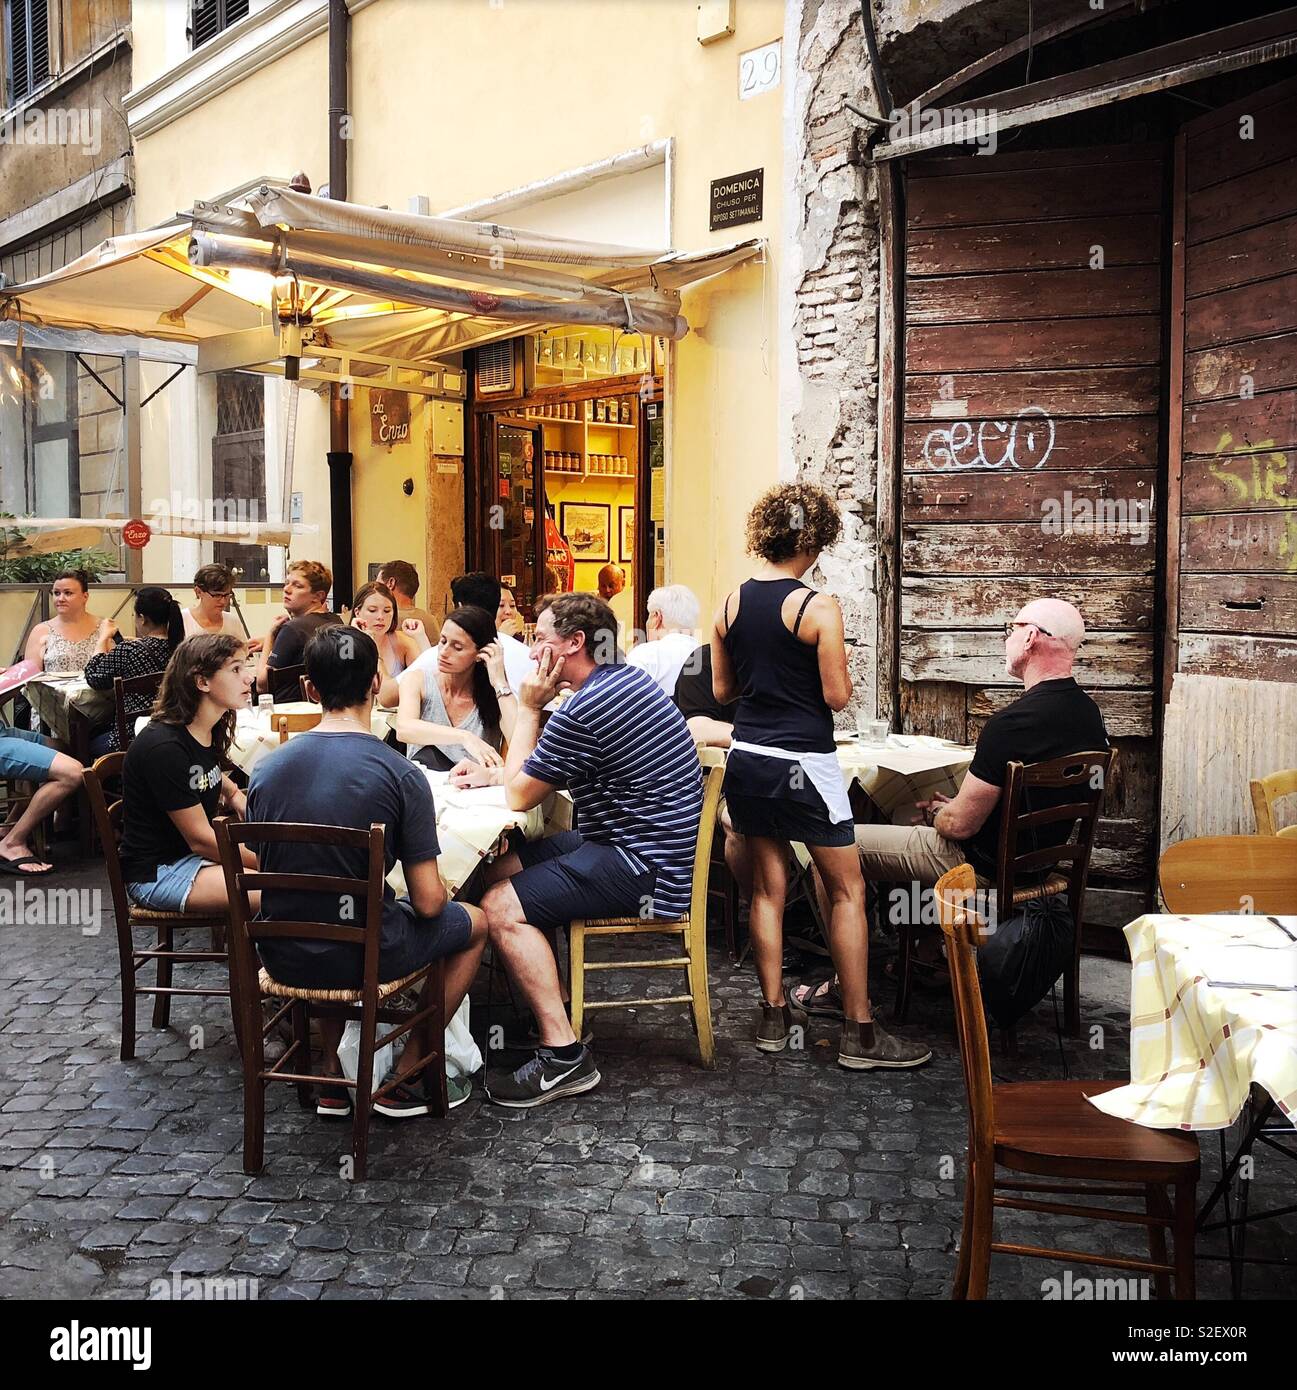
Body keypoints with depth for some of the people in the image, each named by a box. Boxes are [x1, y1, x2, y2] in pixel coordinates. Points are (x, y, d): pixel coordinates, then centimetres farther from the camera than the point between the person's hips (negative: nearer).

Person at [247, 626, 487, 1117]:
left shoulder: (266, 769, -3)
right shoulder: (401, 774, -17)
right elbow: (427, 903, -14)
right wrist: (440, 889, 9)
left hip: (281, 957, 5)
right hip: (362, 957, -4)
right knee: (473, 923, 22)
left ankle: (332, 1076, 33)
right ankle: (405, 1079, 24)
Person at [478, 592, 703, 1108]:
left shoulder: (584, 709, -22)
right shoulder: (627, 679, 11)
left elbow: (519, 795, -9)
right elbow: (539, 773, 21)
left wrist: (528, 708, -3)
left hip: (646, 871, -11)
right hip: (658, 847, 11)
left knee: (501, 907, -16)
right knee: (501, 867, 13)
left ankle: (564, 1056, -13)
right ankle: (549, 1001, 19)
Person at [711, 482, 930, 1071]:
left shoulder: (730, 603, 3)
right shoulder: (819, 608, -14)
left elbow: (722, 689, 10)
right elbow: (837, 695, -13)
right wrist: (840, 661, 7)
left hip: (747, 759, 6)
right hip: (803, 764, -6)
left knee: (768, 887, 14)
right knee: (847, 892, 5)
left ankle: (774, 1017, 21)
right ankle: (860, 1033, 8)